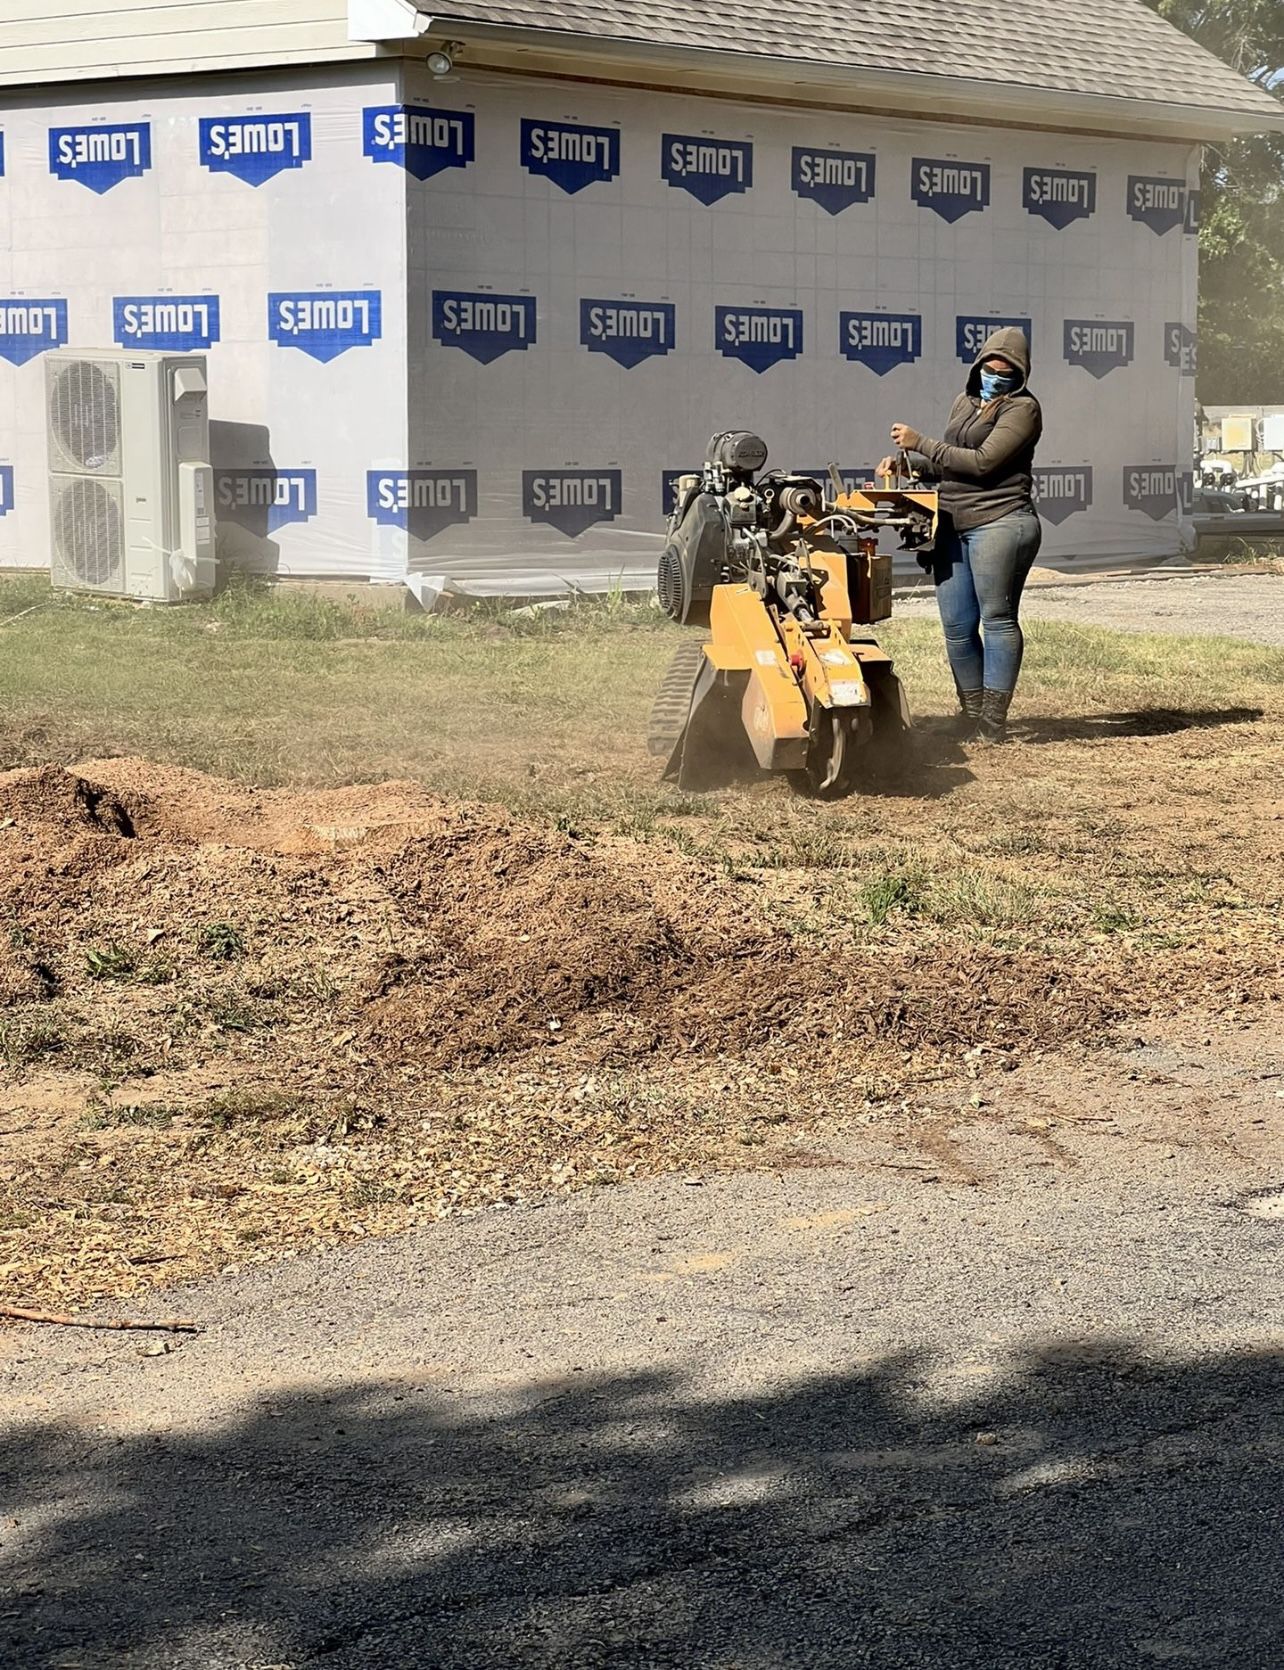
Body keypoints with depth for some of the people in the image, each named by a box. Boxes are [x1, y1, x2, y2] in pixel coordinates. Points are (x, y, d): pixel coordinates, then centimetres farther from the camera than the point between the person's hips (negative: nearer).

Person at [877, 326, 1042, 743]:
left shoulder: (1022, 408, -5)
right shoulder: (965, 402, 20)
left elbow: (981, 462, -15)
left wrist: (919, 443, -11)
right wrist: (906, 464, 12)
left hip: (998, 523, -7)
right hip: (953, 526, 8)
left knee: (997, 619, -5)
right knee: (957, 628, 6)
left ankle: (993, 722, -3)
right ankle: (971, 716, 15)